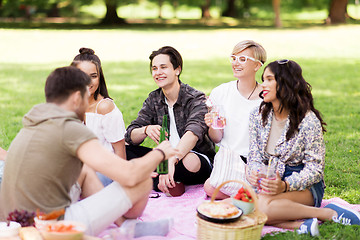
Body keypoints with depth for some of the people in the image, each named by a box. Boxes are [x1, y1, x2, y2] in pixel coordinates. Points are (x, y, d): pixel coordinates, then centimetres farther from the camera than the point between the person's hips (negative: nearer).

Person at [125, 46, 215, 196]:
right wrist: (146, 130, -27)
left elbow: (194, 133, -34)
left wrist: (172, 161, -51)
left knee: (189, 161, -41)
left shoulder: (196, 98, -13)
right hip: (167, 156, 6)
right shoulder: (154, 99, 4)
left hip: (199, 158, -6)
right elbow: (130, 136, -2)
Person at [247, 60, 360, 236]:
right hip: (270, 181, 5)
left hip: (304, 185, -4)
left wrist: (286, 185, -27)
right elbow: (255, 156, 8)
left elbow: (315, 167, -11)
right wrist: (254, 172, -17)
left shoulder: (308, 120, -10)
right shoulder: (258, 115, 6)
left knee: (263, 203, -35)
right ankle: (299, 224, -29)